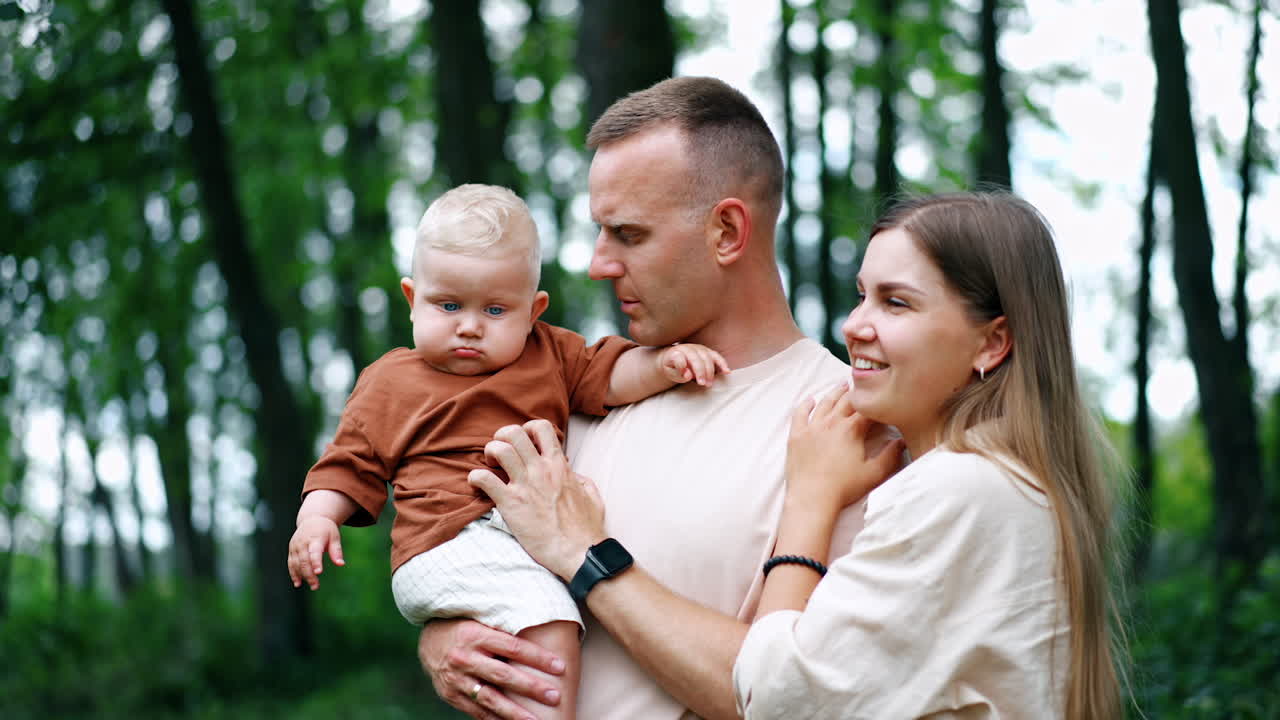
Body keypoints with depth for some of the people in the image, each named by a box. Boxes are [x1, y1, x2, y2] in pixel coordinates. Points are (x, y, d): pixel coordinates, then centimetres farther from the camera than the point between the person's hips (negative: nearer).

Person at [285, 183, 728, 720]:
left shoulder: (549, 355, 20)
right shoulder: (389, 384, 14)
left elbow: (608, 375, 11)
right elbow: (350, 464, 14)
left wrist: (663, 363, -9)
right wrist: (317, 518, -3)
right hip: (451, 540, -6)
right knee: (547, 622, -28)